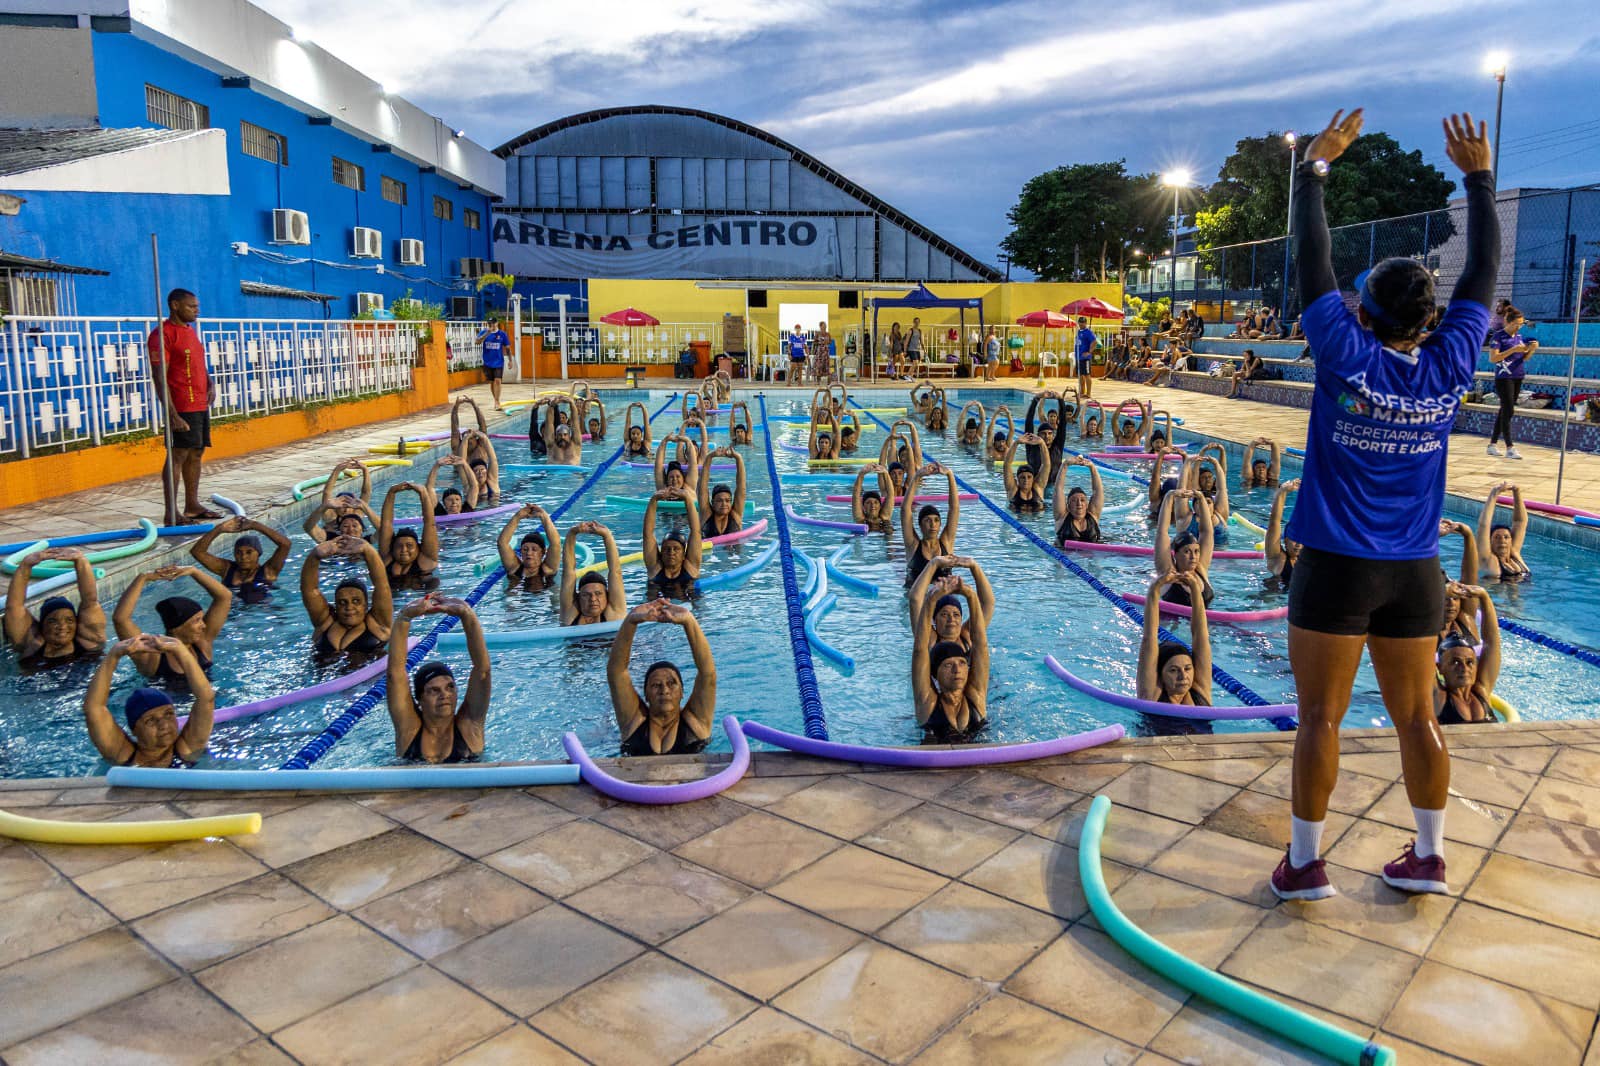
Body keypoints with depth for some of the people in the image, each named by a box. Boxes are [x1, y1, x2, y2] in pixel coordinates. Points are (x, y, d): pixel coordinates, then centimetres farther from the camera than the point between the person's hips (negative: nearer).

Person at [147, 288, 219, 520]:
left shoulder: (190, 331, 17)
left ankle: (192, 505, 19)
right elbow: (159, 377, -17)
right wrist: (171, 413, -22)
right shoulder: (162, 334, -11)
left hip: (201, 405, 9)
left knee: (196, 454, 12)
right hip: (182, 407, -9)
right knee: (177, 456, -8)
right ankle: (171, 512, -5)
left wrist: (210, 384, 7)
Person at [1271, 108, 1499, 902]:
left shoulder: (1349, 356, -11)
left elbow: (1313, 264, -4)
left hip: (1338, 567, -4)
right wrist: (1479, 178, 21)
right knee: (1416, 717, 14)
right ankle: (1429, 856, 26)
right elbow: (1484, 274, 11)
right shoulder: (1450, 366, -2)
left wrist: (1315, 165, 6)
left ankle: (1304, 863, 9)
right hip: (1414, 571, 4)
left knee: (1321, 717, 2)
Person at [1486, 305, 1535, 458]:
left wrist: (1531, 349, -4)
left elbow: (1524, 358, 16)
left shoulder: (1519, 336, 13)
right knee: (1508, 411, -11)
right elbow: (1493, 358, -16)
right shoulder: (1498, 336, -8)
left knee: (1504, 411, 9)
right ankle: (1510, 448, -13)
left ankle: (1492, 444, 16)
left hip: (1518, 378, 7)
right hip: (1504, 378, -7)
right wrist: (1513, 349, -22)